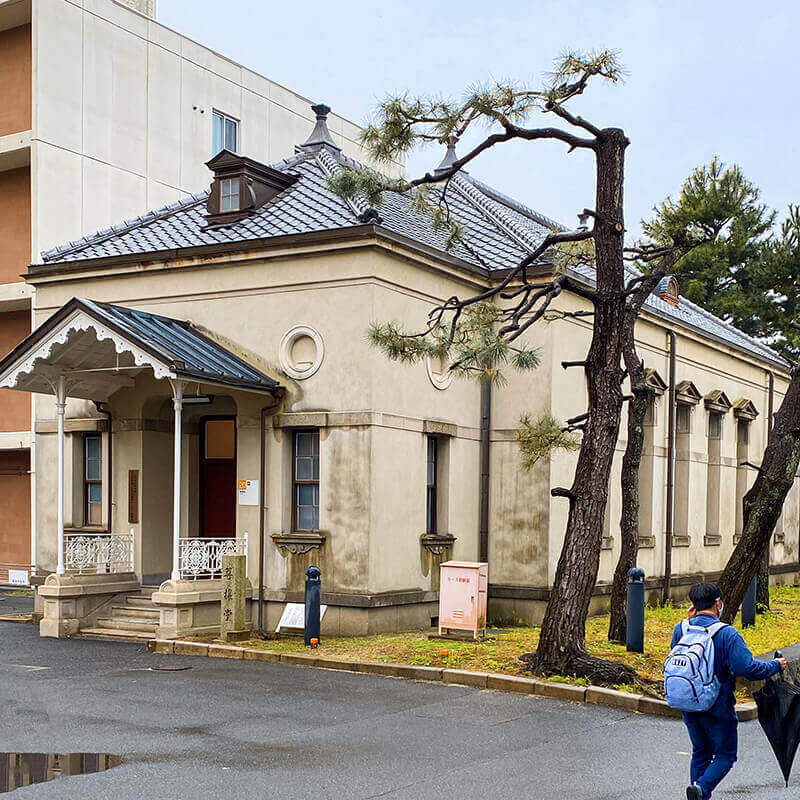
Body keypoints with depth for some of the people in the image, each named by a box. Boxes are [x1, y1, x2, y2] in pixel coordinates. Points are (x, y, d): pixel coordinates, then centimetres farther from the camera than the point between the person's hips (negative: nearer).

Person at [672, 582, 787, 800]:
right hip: (717, 707, -5)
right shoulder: (727, 633, -17)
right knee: (725, 754, 9)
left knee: (701, 753, 20)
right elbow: (749, 669, -22)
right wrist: (776, 666, -4)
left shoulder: (680, 629, -3)